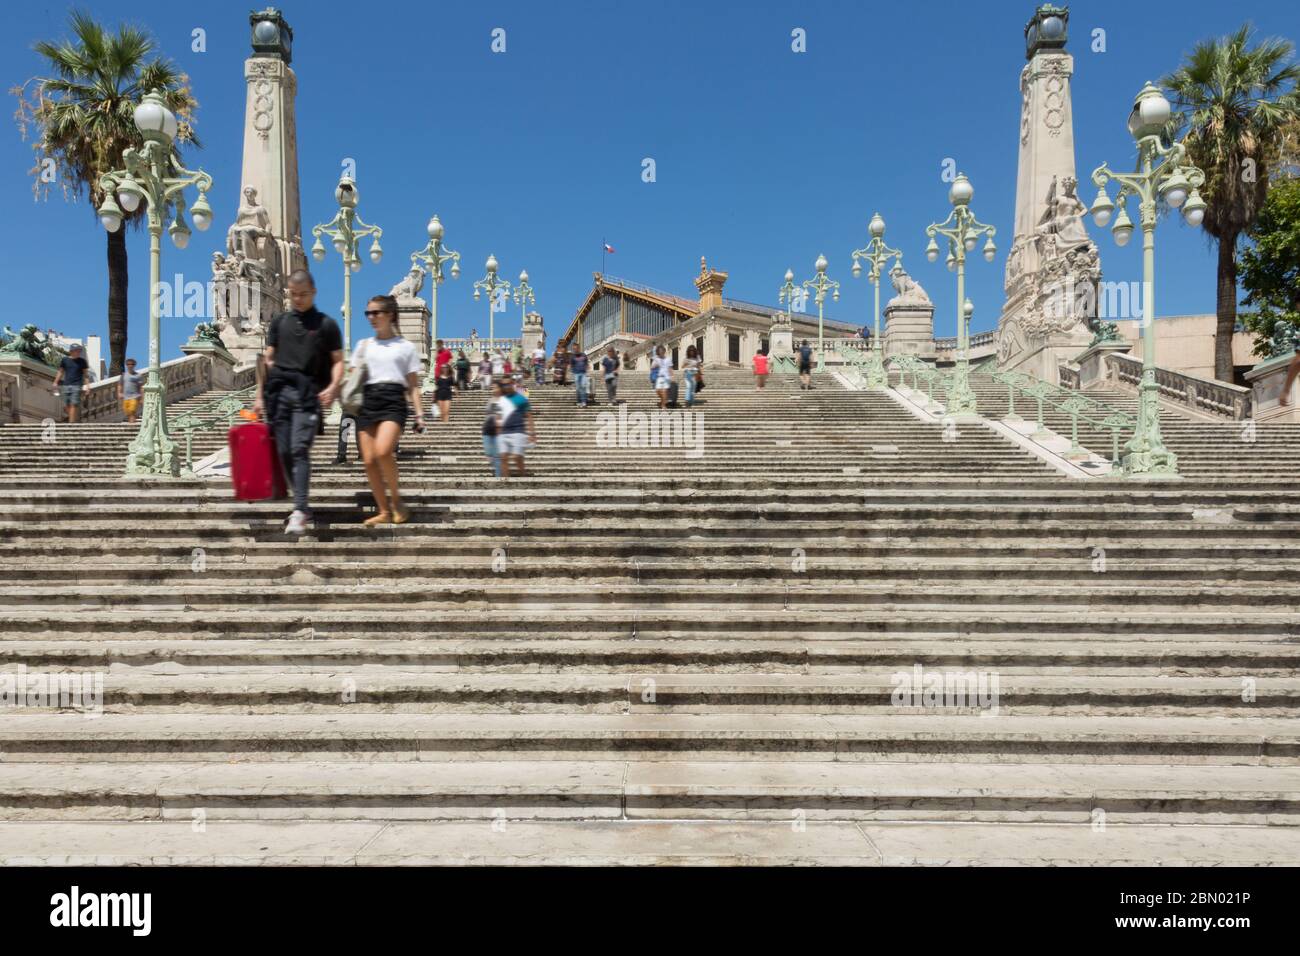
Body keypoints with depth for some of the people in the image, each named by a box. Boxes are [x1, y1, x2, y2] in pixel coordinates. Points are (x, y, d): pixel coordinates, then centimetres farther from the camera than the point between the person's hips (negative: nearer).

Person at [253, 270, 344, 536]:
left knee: (299, 449, -15)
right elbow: (268, 360, 17)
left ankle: (299, 510, -19)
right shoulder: (279, 322, 17)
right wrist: (260, 395, 12)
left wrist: (333, 386, -11)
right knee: (284, 451, 1)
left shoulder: (326, 324, 8)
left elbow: (337, 360, 7)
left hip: (309, 393, -4)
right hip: (279, 391, 4)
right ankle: (302, 506, 11)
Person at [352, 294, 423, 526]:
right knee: (369, 460, -3)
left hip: (393, 400, -4)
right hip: (367, 401, 4)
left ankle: (395, 498, -3)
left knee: (383, 452, -26)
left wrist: (419, 413, 0)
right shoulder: (363, 345, 19)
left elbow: (413, 385, 9)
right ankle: (384, 511, 9)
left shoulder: (406, 346, 10)